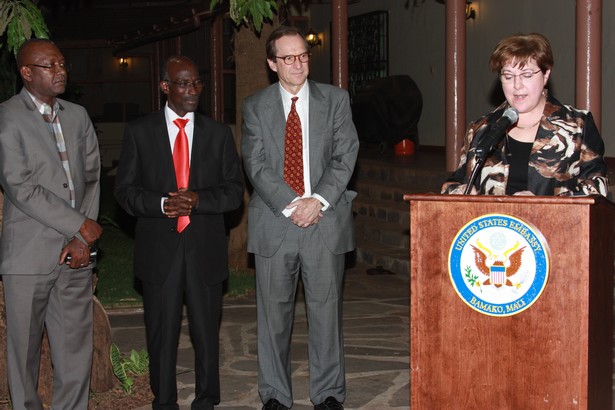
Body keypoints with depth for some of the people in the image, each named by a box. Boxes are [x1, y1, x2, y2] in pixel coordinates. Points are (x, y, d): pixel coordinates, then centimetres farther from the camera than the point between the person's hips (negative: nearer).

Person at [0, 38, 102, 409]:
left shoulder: (78, 115, 14)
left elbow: (92, 178, 10)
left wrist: (83, 239, -2)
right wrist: (80, 226, -11)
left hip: (76, 252, 5)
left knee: (76, 346, 7)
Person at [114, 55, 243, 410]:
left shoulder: (219, 134, 8)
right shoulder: (140, 131, 4)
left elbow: (235, 191, 4)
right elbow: (126, 190, 2)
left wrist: (198, 200, -14)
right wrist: (162, 203, -16)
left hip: (206, 248, 1)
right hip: (159, 248, -1)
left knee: (207, 331, 8)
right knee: (162, 333, 6)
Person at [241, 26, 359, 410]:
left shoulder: (336, 99, 7)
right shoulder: (256, 106, 7)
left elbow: (345, 155, 0)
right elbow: (256, 165, -1)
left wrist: (318, 200, -12)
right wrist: (290, 205, -12)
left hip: (326, 220, 0)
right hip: (275, 222, 0)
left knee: (326, 310, 3)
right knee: (274, 312, 5)